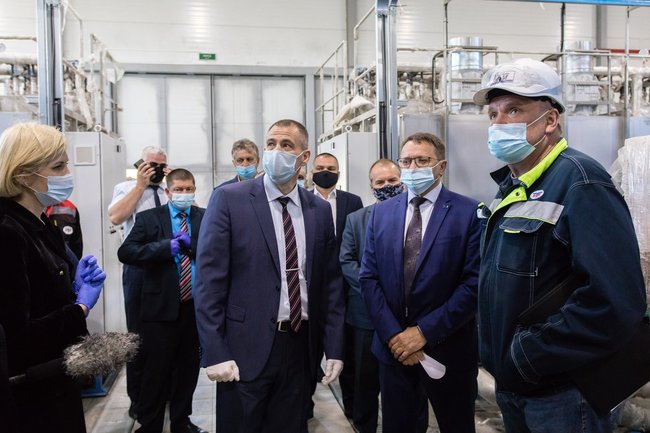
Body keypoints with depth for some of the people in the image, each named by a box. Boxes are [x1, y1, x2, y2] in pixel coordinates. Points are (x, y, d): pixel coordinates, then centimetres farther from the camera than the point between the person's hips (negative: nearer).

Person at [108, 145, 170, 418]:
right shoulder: (126, 189, 2)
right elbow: (115, 217, -16)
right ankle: (138, 396, 21)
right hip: (139, 268, -2)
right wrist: (141, 185, -13)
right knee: (138, 334, 7)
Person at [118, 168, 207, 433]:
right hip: (161, 307, -2)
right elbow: (126, 252, -11)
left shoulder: (206, 218, 7)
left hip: (195, 306, 3)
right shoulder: (149, 218, 1)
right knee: (156, 370, 5)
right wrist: (167, 247, -19)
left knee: (188, 368, 14)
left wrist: (191, 243, -16)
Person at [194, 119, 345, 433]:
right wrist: (215, 354, -14)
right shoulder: (229, 199, -6)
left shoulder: (320, 210, 6)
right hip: (247, 348, -3)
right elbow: (209, 280, -9)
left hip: (302, 346, 4)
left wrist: (334, 349, 4)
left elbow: (330, 282, 8)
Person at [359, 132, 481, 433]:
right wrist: (393, 334, -9)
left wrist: (425, 332, -15)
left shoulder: (470, 213, -8)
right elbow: (368, 277, 1)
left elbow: (474, 283, -13)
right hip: (393, 346, 3)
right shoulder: (381, 213, 5)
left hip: (447, 349, -3)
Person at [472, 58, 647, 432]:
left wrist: (526, 355, -21)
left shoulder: (579, 181, -20)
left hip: (561, 394, -8)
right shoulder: (512, 187, 7)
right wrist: (500, 358, 7)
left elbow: (616, 303, -30)